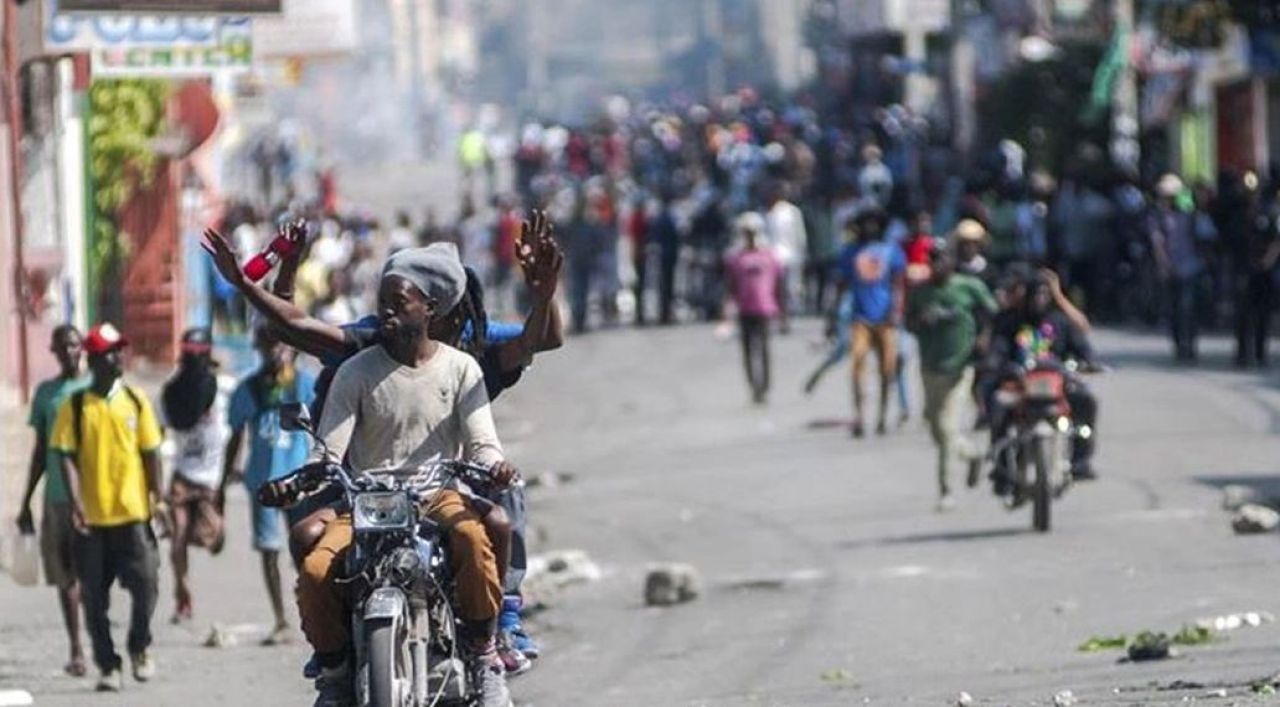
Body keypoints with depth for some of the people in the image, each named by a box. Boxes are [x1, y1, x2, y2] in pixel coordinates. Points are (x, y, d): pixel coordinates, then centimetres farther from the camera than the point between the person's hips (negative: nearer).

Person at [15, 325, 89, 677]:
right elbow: (40, 452, 15)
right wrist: (26, 503, 14)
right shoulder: (45, 393, 10)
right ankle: (76, 649, 6)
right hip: (58, 498, 2)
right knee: (65, 575, 1)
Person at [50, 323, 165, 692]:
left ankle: (140, 648, 19)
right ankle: (108, 665, 12)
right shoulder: (75, 406, 0)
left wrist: (158, 498, 3)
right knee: (94, 597, 2)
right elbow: (67, 456, -3)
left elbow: (151, 452, 9)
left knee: (145, 584, -5)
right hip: (92, 518, -1)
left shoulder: (135, 401, 6)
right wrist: (76, 503, -13)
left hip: (133, 512, 1)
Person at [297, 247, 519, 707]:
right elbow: (328, 452, -1)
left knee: (474, 538, -37)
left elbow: (481, 441, -1)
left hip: (440, 495, -1)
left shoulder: (460, 369, 6)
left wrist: (493, 466, -25)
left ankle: (483, 656, -20)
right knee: (315, 571, -27)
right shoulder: (357, 372, 4)